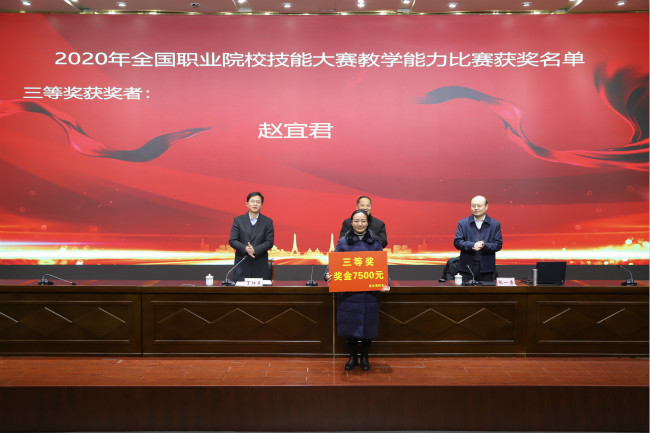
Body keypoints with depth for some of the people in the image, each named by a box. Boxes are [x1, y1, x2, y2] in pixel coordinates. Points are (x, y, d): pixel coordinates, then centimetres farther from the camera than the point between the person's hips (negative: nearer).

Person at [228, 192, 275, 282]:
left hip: (260, 266, 0)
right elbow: (232, 241, 2)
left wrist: (255, 250, -16)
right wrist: (245, 248, -16)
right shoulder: (238, 220, 8)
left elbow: (269, 242, 0)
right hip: (242, 265, 0)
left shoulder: (268, 222, 7)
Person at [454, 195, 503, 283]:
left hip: (486, 269, 0)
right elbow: (457, 242, -2)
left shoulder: (495, 224, 7)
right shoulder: (462, 223, 6)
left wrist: (484, 246, -18)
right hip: (467, 268, 0)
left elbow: (498, 244, 1)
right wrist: (472, 246, -19)